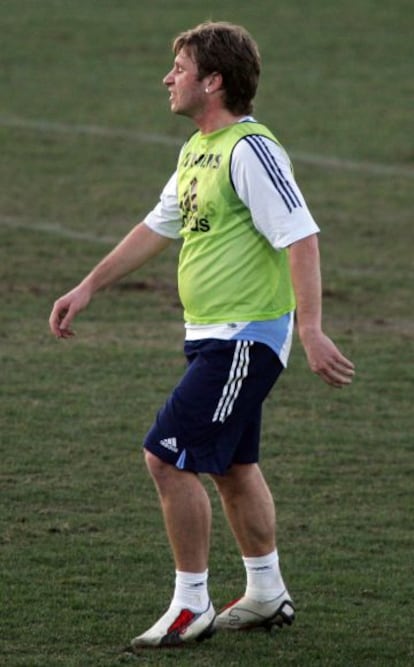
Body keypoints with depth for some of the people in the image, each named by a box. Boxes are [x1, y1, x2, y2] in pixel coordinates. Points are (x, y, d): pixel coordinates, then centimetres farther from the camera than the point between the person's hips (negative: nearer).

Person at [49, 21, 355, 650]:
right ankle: (266, 595, 30)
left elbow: (301, 239, -23)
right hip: (213, 337, 10)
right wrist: (89, 286, 26)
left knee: (168, 456, -11)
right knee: (232, 464, 17)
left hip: (245, 336, -9)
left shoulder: (251, 151, -18)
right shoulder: (197, 150, 12)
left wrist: (311, 332, -28)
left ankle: (192, 607, -2)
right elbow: (159, 226, 25)